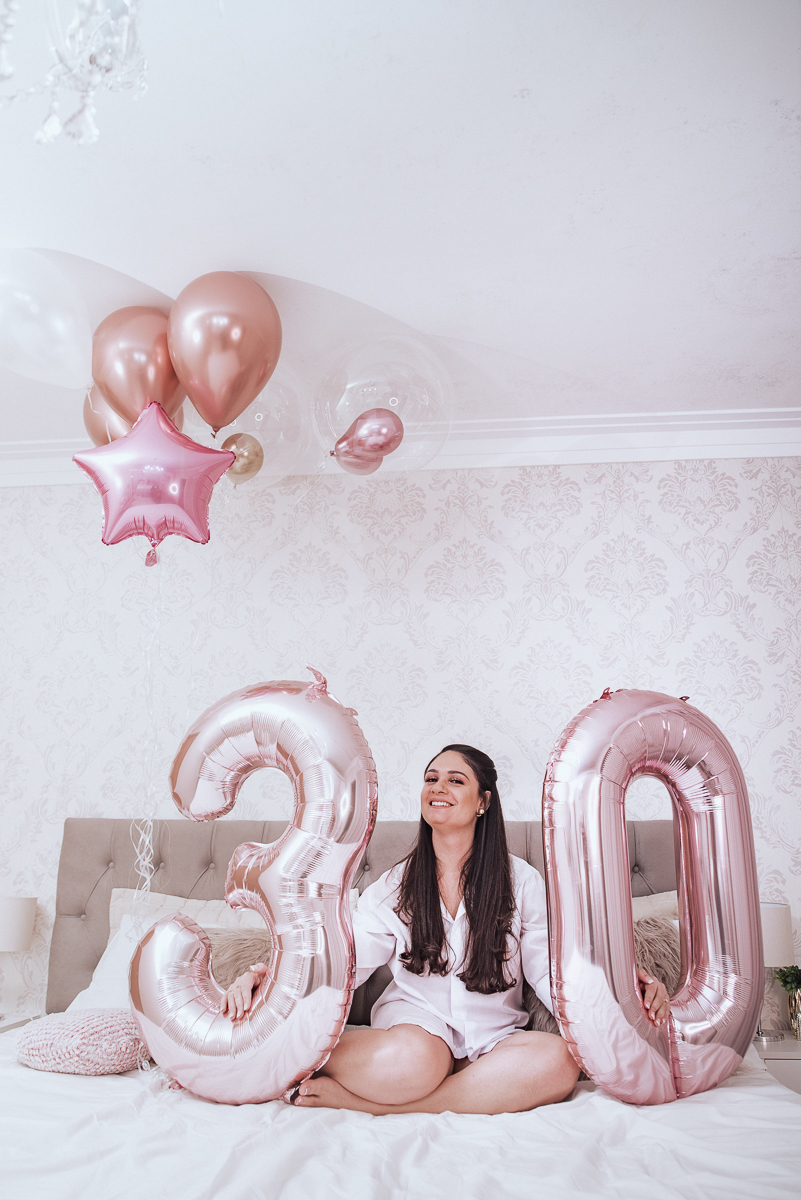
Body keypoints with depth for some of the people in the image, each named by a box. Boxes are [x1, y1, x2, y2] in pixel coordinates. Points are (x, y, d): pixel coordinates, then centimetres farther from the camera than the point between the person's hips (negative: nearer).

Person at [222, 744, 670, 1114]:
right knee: (414, 1057, -38)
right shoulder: (393, 886, 8)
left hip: (493, 1039, 2)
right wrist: (265, 975, -17)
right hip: (412, 1022, -2)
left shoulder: (522, 881, 5)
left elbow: (549, 971, 1)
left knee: (560, 1059, -32)